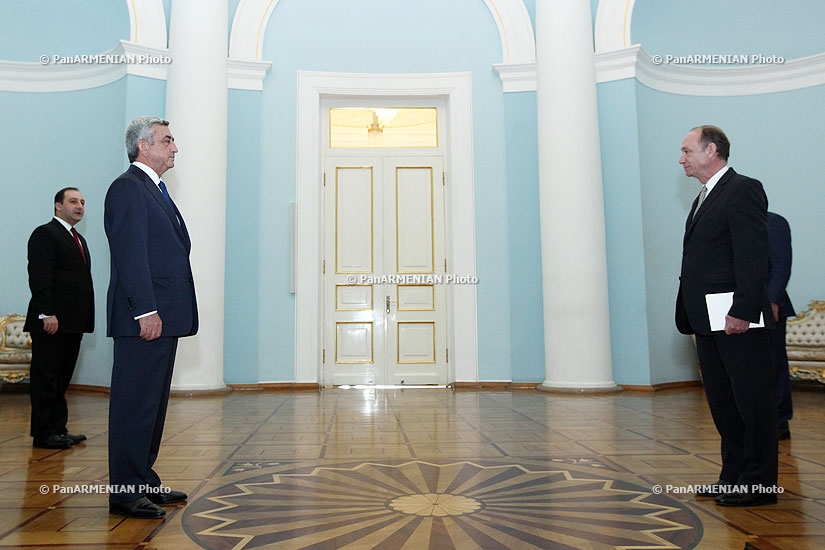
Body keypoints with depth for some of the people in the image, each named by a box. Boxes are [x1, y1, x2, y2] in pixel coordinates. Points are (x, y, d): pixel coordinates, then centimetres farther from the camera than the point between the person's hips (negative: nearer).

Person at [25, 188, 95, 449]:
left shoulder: (79, 239, 21)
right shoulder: (44, 234, -5)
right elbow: (39, 278, -14)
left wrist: (83, 319, 13)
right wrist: (47, 314, -21)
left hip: (73, 322, 8)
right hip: (51, 322, -8)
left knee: (62, 379, 11)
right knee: (45, 379, -1)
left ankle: (58, 429, 18)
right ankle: (43, 434, 6)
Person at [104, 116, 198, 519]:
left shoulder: (155, 190, 21)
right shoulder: (128, 188, -8)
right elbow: (130, 255, -17)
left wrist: (163, 312, 17)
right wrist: (146, 311, -22)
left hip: (163, 317, 10)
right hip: (145, 318, -10)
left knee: (153, 404, 15)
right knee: (135, 405, -3)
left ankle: (145, 481, 25)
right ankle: (125, 492, 6)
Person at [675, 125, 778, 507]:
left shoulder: (743, 190, -8)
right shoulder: (704, 199, 20)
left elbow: (753, 257, -17)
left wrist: (742, 311, -22)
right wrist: (693, 317, 13)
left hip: (738, 320, -9)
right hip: (708, 321, 10)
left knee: (753, 401, 1)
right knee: (721, 402, 15)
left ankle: (759, 483, 12)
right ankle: (734, 477, 25)